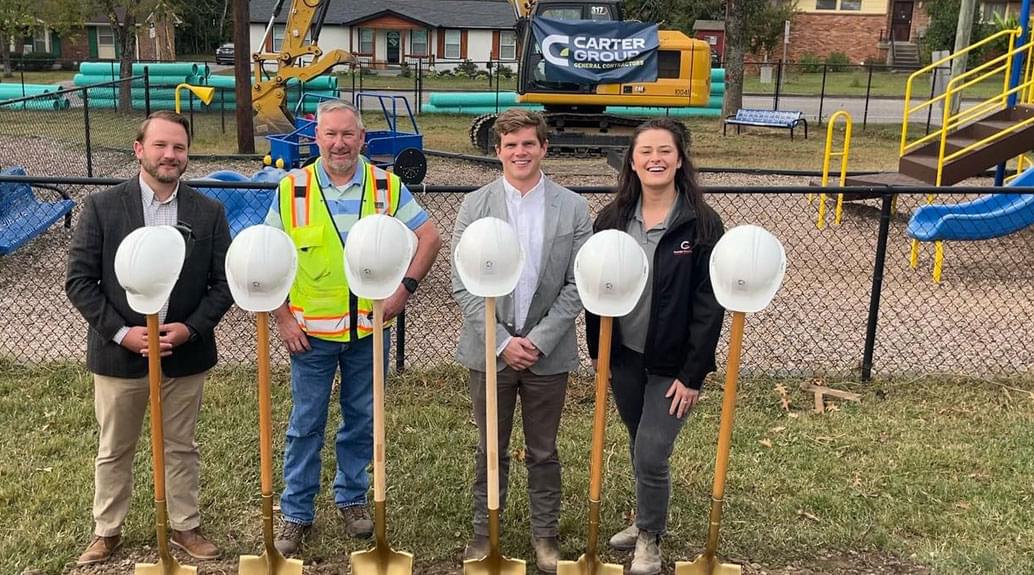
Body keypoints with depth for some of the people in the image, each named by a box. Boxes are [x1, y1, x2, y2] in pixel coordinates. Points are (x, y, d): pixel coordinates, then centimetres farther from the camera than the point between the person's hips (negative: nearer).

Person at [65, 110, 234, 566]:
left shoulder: (209, 212, -2)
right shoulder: (102, 207, -7)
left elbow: (223, 283, 0)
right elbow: (79, 280, -6)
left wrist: (190, 328, -14)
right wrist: (122, 332, -15)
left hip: (185, 354, 1)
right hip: (118, 354, -1)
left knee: (181, 447, 16)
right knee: (114, 451, 15)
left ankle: (185, 526, 33)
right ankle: (106, 531, 33)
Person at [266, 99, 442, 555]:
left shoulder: (387, 186, -2)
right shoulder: (293, 189, -5)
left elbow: (429, 237, 3)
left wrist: (406, 286, -8)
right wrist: (282, 317, -5)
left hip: (369, 329, 1)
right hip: (312, 330, -1)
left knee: (362, 420, 14)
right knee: (305, 424, 8)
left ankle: (352, 499, 34)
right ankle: (296, 513, 23)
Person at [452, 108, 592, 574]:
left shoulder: (573, 208, -2)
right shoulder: (475, 205, -2)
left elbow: (577, 285, -4)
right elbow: (463, 286, -5)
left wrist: (538, 340, -12)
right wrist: (502, 342, -12)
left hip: (548, 354, 0)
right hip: (490, 351, 0)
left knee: (543, 451, 14)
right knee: (491, 449, 14)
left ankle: (544, 534, 30)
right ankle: (484, 531, 31)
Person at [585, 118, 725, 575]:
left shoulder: (702, 224, -12)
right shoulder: (612, 219, -1)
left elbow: (709, 305, -12)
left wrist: (693, 374, -13)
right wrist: (598, 354, 4)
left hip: (671, 364, -4)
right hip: (624, 357, 4)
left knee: (651, 455, -3)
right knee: (640, 448, 17)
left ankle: (651, 537, 22)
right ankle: (646, 522, 40)